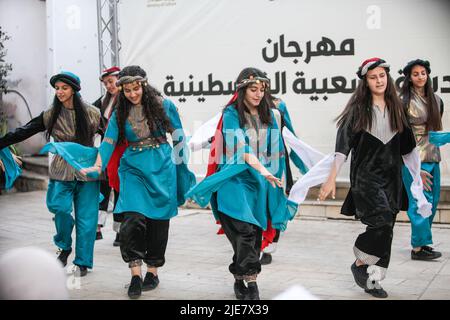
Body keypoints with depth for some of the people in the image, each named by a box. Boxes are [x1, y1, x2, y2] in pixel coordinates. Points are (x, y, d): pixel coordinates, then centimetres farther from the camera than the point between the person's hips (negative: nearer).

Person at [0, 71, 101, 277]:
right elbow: (23, 132, 3)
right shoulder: (50, 116, 3)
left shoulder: (91, 114, 0)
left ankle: (82, 262, 14)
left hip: (87, 170, -1)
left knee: (85, 217, 0)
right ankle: (65, 247, 11)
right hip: (61, 171, 1)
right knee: (60, 207, -17)